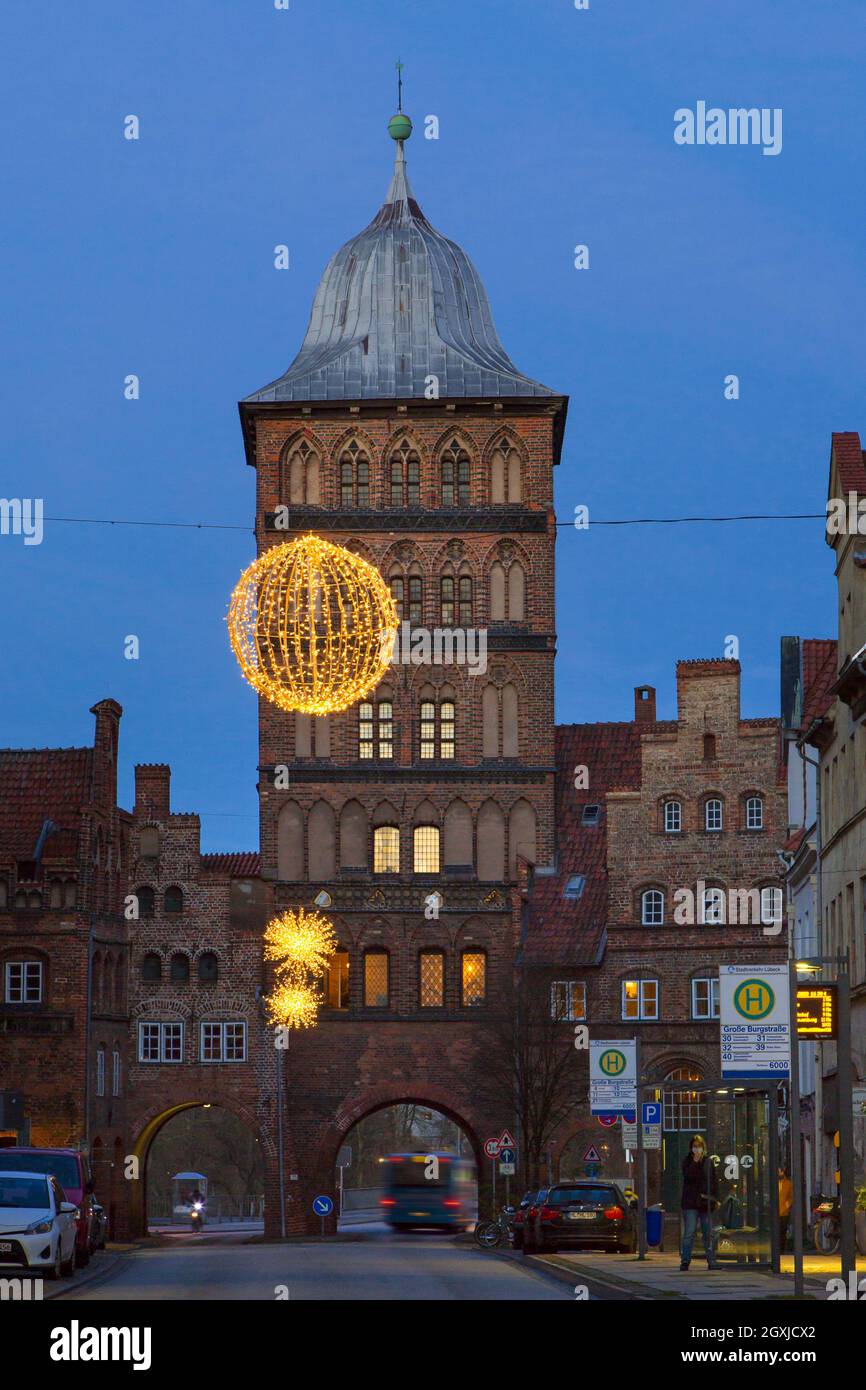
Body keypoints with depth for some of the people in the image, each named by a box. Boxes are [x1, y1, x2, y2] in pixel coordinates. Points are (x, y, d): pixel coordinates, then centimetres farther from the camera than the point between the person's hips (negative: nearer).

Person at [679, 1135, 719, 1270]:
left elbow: (715, 1181, 13)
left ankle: (711, 1261, 9)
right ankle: (685, 1261, -5)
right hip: (690, 1203, -3)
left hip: (705, 1202, 3)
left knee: (708, 1233, 5)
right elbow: (688, 1176, -14)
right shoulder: (687, 1161, 2)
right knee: (689, 1233, -7)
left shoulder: (708, 1162, 10)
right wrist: (695, 1162, -19)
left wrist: (709, 1194, 0)